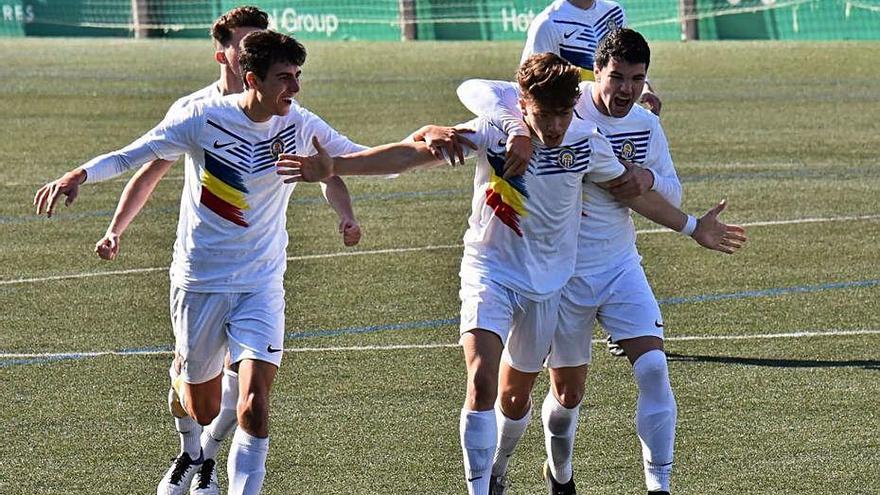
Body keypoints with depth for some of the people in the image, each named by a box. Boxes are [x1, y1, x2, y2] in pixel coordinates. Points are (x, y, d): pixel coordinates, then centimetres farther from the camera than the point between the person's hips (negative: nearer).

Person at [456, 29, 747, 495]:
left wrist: (650, 179, -12)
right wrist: (516, 128, -41)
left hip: (621, 268, 4)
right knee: (567, 392, 7)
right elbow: (473, 89, -22)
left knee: (653, 369, -12)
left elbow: (672, 195, 13)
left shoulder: (647, 126, 0)